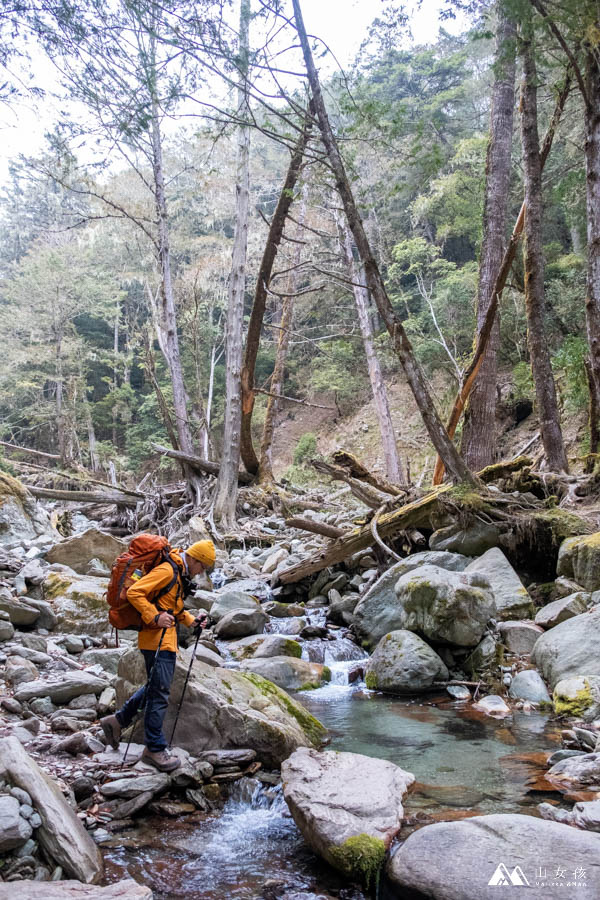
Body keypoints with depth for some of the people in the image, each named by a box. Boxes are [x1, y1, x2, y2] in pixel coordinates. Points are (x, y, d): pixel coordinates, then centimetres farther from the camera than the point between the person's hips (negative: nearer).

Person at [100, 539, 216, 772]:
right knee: (159, 693, -5)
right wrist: (155, 617, -27)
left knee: (155, 687, 19)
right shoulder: (166, 570, -16)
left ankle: (118, 720, 31)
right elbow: (134, 593, -22)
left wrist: (191, 621, 11)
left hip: (167, 638, 11)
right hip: (156, 639, -11)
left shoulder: (181, 575, 17)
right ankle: (155, 749, 4)